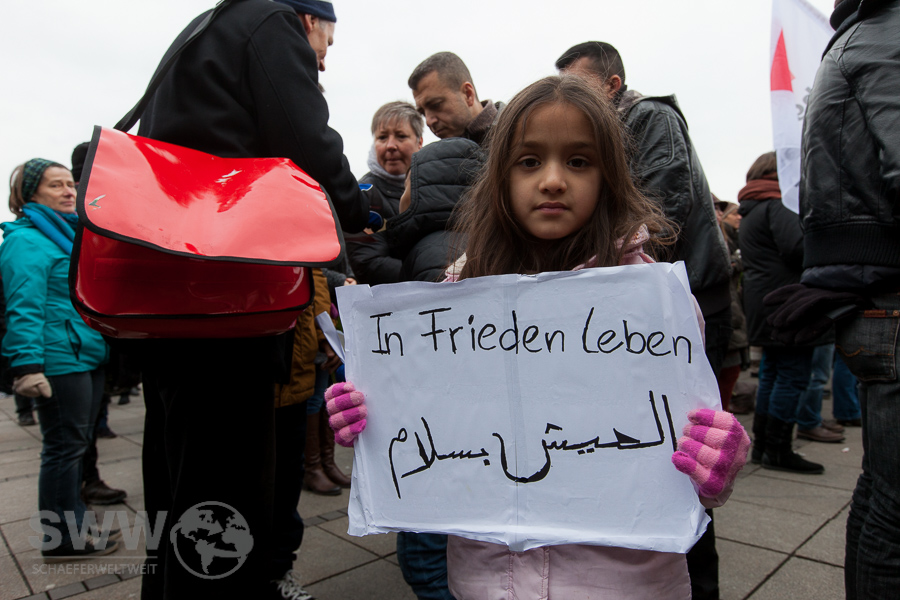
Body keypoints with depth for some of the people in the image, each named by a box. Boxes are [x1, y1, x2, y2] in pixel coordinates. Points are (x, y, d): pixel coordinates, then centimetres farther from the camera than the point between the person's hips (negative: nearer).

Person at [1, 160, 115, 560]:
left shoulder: (69, 233, 18)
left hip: (87, 357, 10)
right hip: (59, 360, -10)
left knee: (77, 445, 17)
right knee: (64, 448, -1)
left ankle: (75, 526, 30)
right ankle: (61, 539, 13)